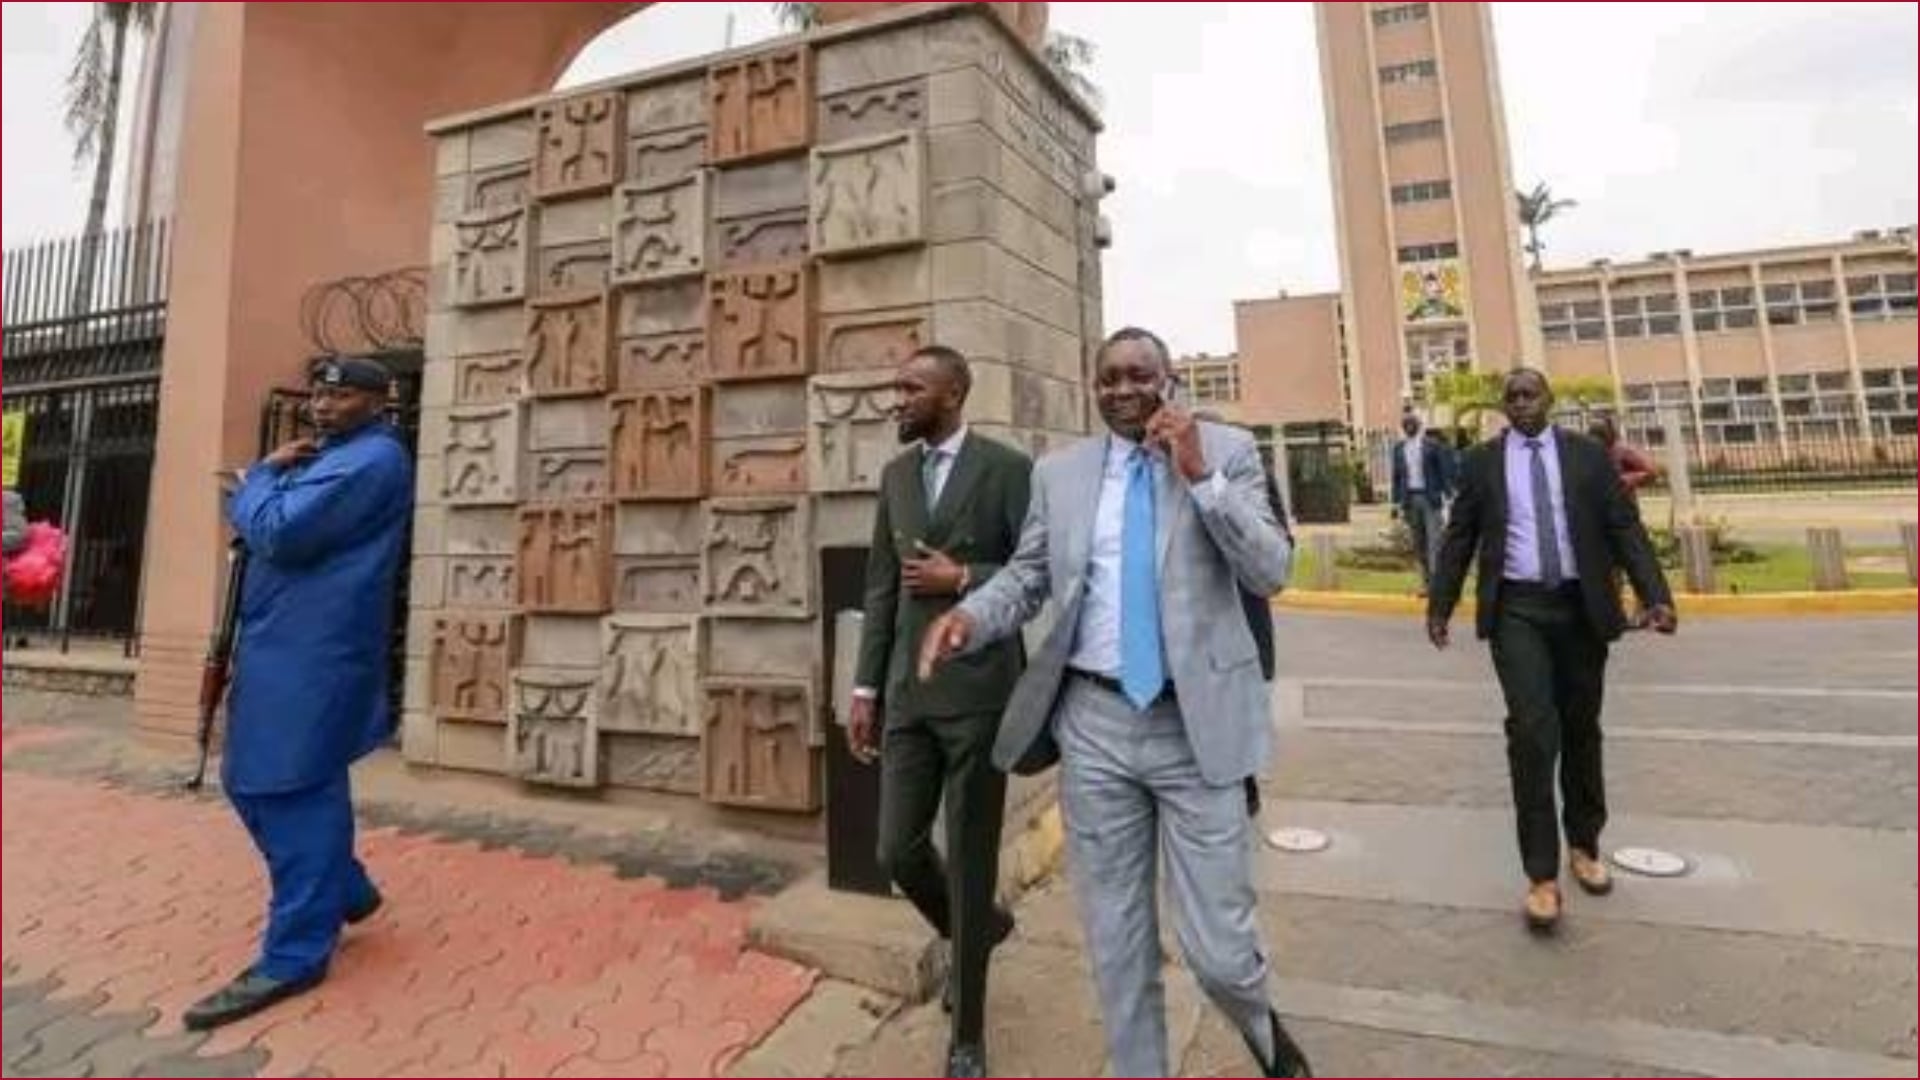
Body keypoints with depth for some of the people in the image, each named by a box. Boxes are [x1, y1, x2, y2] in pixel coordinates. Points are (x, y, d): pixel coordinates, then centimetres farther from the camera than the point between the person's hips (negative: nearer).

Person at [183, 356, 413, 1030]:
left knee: (295, 789, -5)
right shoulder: (329, 455, 22)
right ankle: (345, 891, 30)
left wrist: (261, 476, -3)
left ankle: (296, 954, 6)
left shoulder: (373, 459, -13)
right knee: (251, 780, 17)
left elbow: (277, 532, -20)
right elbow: (247, 519, 24)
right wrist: (271, 476, 4)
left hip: (317, 651, -11)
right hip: (283, 643, 11)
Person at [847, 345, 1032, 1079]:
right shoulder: (896, 473, 11)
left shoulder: (1007, 468, -6)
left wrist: (963, 579, -15)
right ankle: (975, 932, 41)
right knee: (899, 850, 8)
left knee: (970, 861, 5)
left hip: (979, 690, -5)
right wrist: (865, 688, 8)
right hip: (909, 690, 5)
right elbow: (881, 586, 11)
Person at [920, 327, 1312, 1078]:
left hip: (1197, 724, -2)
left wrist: (1200, 474, -16)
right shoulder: (1058, 471, 7)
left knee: (1218, 949, 6)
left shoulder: (1227, 450, 1)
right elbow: (1026, 575, 7)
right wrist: (969, 615, -13)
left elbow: (1270, 573, -7)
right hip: (1094, 722, 2)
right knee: (1116, 941, 15)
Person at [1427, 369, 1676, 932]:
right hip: (1516, 609, -2)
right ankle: (1542, 874, -4)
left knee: (1580, 731, 13)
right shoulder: (1481, 461, 4)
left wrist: (1655, 595, -11)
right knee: (1533, 729, -13)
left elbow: (1624, 528, 2)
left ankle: (1583, 845, 33)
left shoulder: (1588, 455, 6)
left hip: (1580, 606, 2)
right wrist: (1439, 605, 2)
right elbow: (1460, 537, 5)